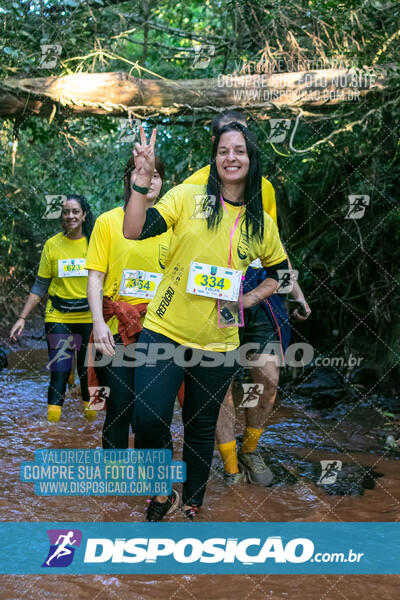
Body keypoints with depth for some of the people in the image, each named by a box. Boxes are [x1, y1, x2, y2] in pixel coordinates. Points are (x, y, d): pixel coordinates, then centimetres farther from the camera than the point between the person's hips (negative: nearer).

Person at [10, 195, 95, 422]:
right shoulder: (52, 245, 3)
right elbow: (40, 287, 7)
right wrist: (22, 318, 1)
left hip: (90, 318, 0)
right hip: (58, 318, 0)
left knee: (89, 374, 5)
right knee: (59, 373, -6)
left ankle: (91, 420, 20)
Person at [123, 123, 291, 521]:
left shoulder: (262, 224, 4)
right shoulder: (187, 197, -4)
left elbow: (280, 273, 19)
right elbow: (134, 231, -14)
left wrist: (248, 299, 2)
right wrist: (143, 176, -25)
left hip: (218, 343, 2)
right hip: (163, 331, -2)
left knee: (202, 429, 13)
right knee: (149, 421, -11)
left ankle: (192, 507, 33)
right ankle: (162, 494, 17)